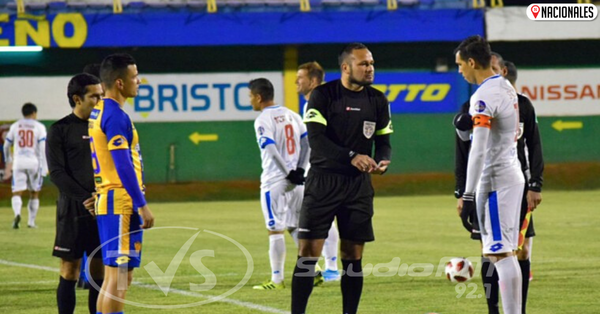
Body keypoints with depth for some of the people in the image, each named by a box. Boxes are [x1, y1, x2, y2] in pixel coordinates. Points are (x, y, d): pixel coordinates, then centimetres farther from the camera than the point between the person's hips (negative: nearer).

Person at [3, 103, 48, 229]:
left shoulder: (15, 126, 8)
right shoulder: (39, 127, 3)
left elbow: (6, 146, 15)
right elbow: (42, 148, -5)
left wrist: (8, 160, 34)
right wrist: (44, 167, -5)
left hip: (18, 162, 0)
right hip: (33, 162, 0)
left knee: (17, 192, -4)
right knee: (34, 193, 14)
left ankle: (17, 213, -32)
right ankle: (31, 221, 15)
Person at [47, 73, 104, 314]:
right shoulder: (60, 130, -1)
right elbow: (57, 173, -7)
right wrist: (85, 199, -17)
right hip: (72, 211, -4)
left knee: (100, 271, 3)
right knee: (70, 270, -2)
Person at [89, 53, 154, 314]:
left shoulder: (98, 113, 15)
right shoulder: (115, 116, -15)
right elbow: (123, 165, -20)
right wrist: (142, 205, -17)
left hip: (108, 203, 10)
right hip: (121, 204, -10)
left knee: (118, 275, 13)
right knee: (117, 276, -9)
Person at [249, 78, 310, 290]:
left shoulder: (263, 120, -10)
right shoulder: (292, 115, 12)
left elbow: (272, 151, -19)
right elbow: (307, 143, 9)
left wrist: (289, 173, -13)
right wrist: (299, 170, 5)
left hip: (275, 181, -7)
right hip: (296, 182, 7)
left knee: (275, 230, -2)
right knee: (296, 227, 14)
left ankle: (277, 279, 1)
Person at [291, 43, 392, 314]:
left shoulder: (377, 101, 7)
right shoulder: (323, 95, -7)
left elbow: (384, 141, 11)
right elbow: (316, 139, -16)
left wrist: (382, 162, -12)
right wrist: (351, 156, -27)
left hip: (358, 185, 4)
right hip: (323, 182, -4)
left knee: (353, 257, 5)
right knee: (308, 253, -7)